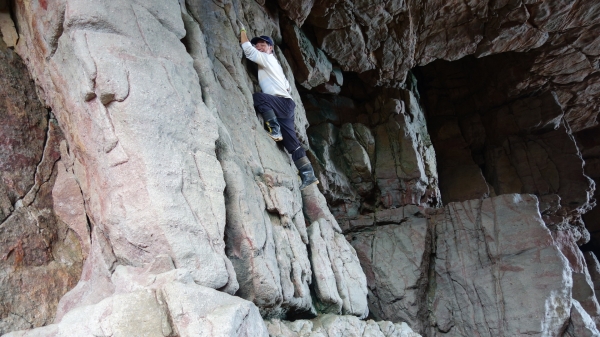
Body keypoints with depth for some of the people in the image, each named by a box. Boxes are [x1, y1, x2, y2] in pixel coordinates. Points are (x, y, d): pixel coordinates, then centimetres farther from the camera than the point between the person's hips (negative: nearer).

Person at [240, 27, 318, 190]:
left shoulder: (268, 58, 4)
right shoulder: (274, 64, 30)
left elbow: (248, 50, -7)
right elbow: (288, 87, 32)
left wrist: (242, 31, 6)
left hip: (283, 102, -9)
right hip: (284, 104, 9)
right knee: (292, 142, 1)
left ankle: (274, 130, -28)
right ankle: (309, 175, -3)